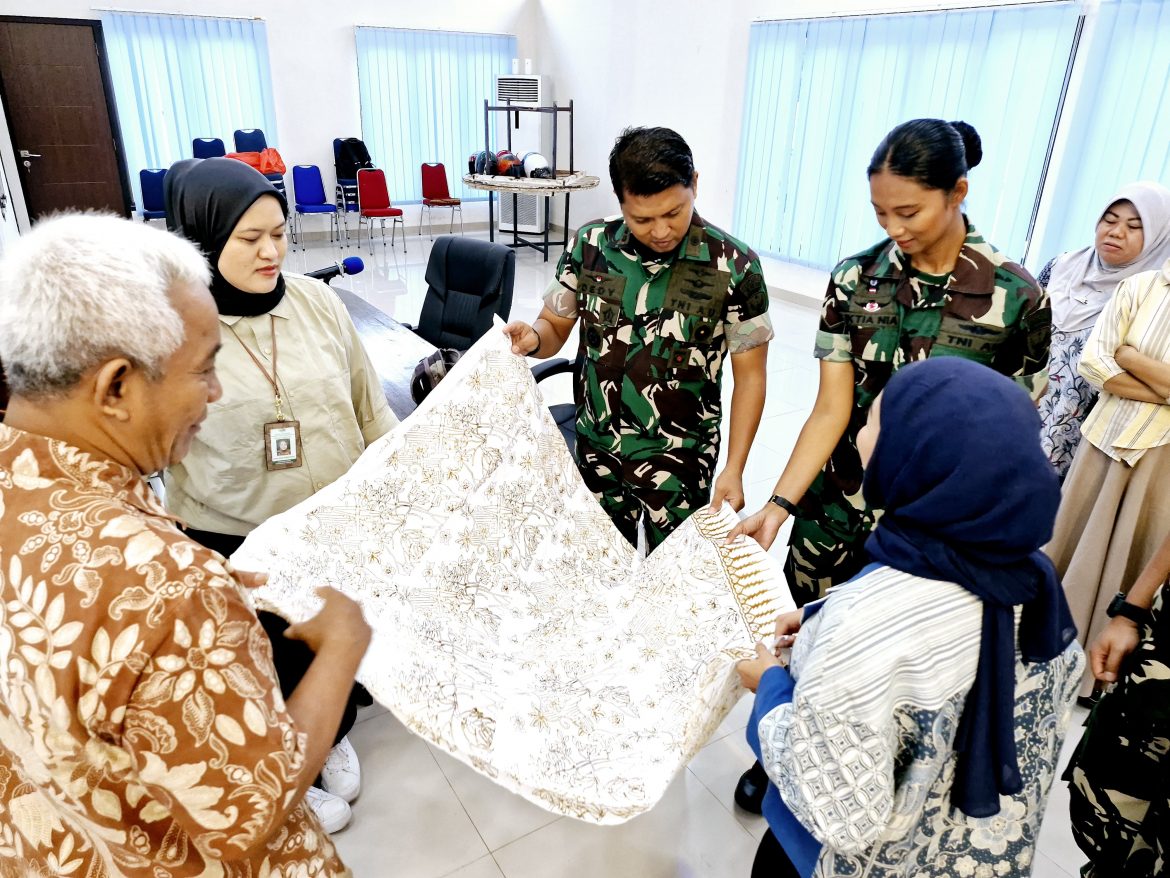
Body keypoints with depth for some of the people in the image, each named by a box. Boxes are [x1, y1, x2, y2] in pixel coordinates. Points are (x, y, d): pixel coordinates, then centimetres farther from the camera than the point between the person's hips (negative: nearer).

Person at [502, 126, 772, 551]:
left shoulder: (734, 266, -14)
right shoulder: (588, 246, -8)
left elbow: (750, 376, -7)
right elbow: (555, 327, 4)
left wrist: (734, 469, -12)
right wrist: (532, 338, -20)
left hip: (679, 459, -2)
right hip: (595, 450, 3)